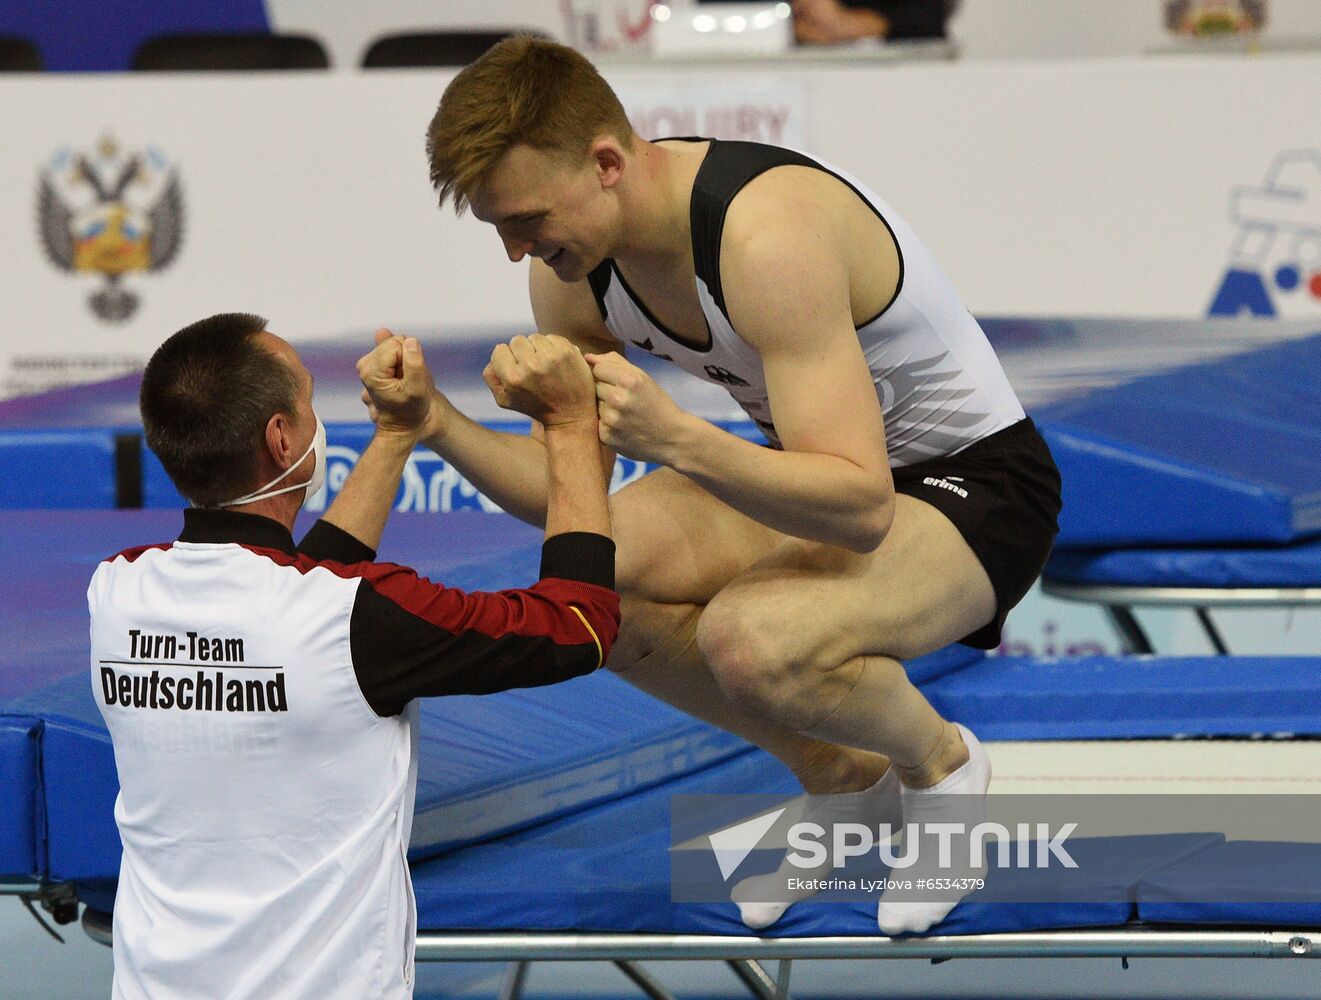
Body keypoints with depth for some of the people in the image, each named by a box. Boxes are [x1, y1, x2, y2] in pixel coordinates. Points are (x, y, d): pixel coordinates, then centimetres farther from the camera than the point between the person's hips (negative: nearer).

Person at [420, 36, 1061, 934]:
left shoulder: (769, 235, -34)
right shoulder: (577, 266, -9)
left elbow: (863, 506, -38)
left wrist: (675, 439, -51)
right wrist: (443, 428, -20)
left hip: (974, 483, -8)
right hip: (827, 468, 8)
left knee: (749, 640, -34)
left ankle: (941, 762, 2)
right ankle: (839, 777, 9)